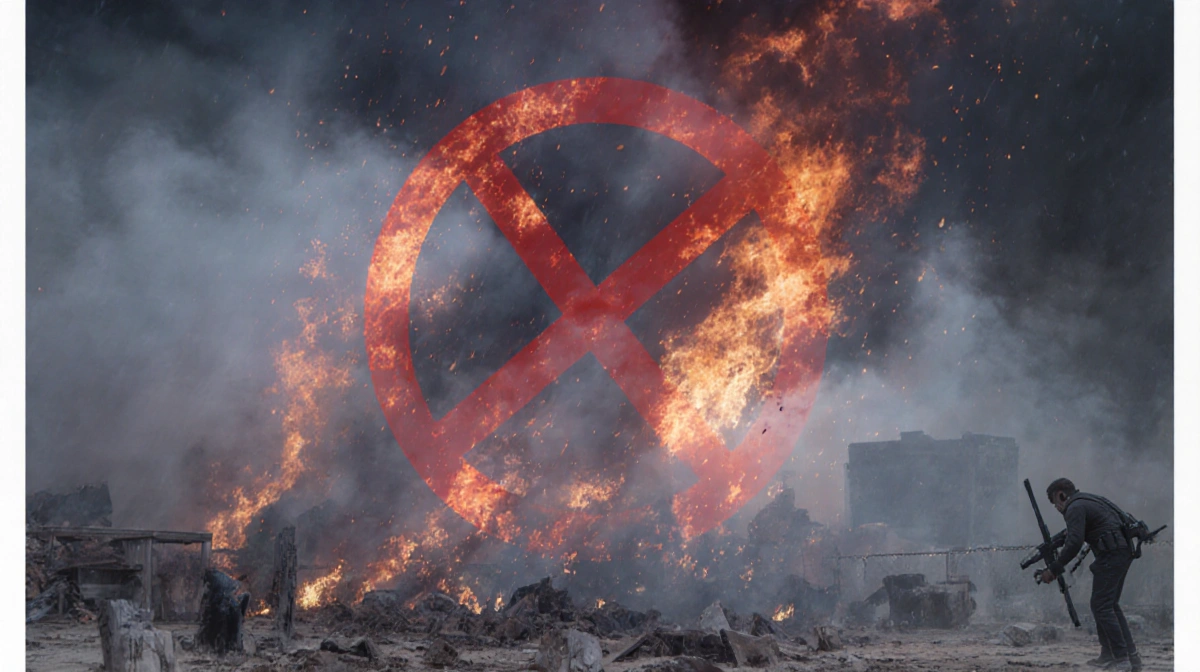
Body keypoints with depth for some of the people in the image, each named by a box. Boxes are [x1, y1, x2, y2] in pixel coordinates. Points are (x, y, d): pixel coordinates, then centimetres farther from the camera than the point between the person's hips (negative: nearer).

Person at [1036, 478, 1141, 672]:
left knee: (1102, 606, -7)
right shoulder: (1089, 501, 23)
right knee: (1109, 605, 16)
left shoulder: (1075, 508, -8)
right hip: (1123, 552, 10)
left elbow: (1074, 543, -18)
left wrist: (1053, 570, -14)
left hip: (1110, 554, -10)